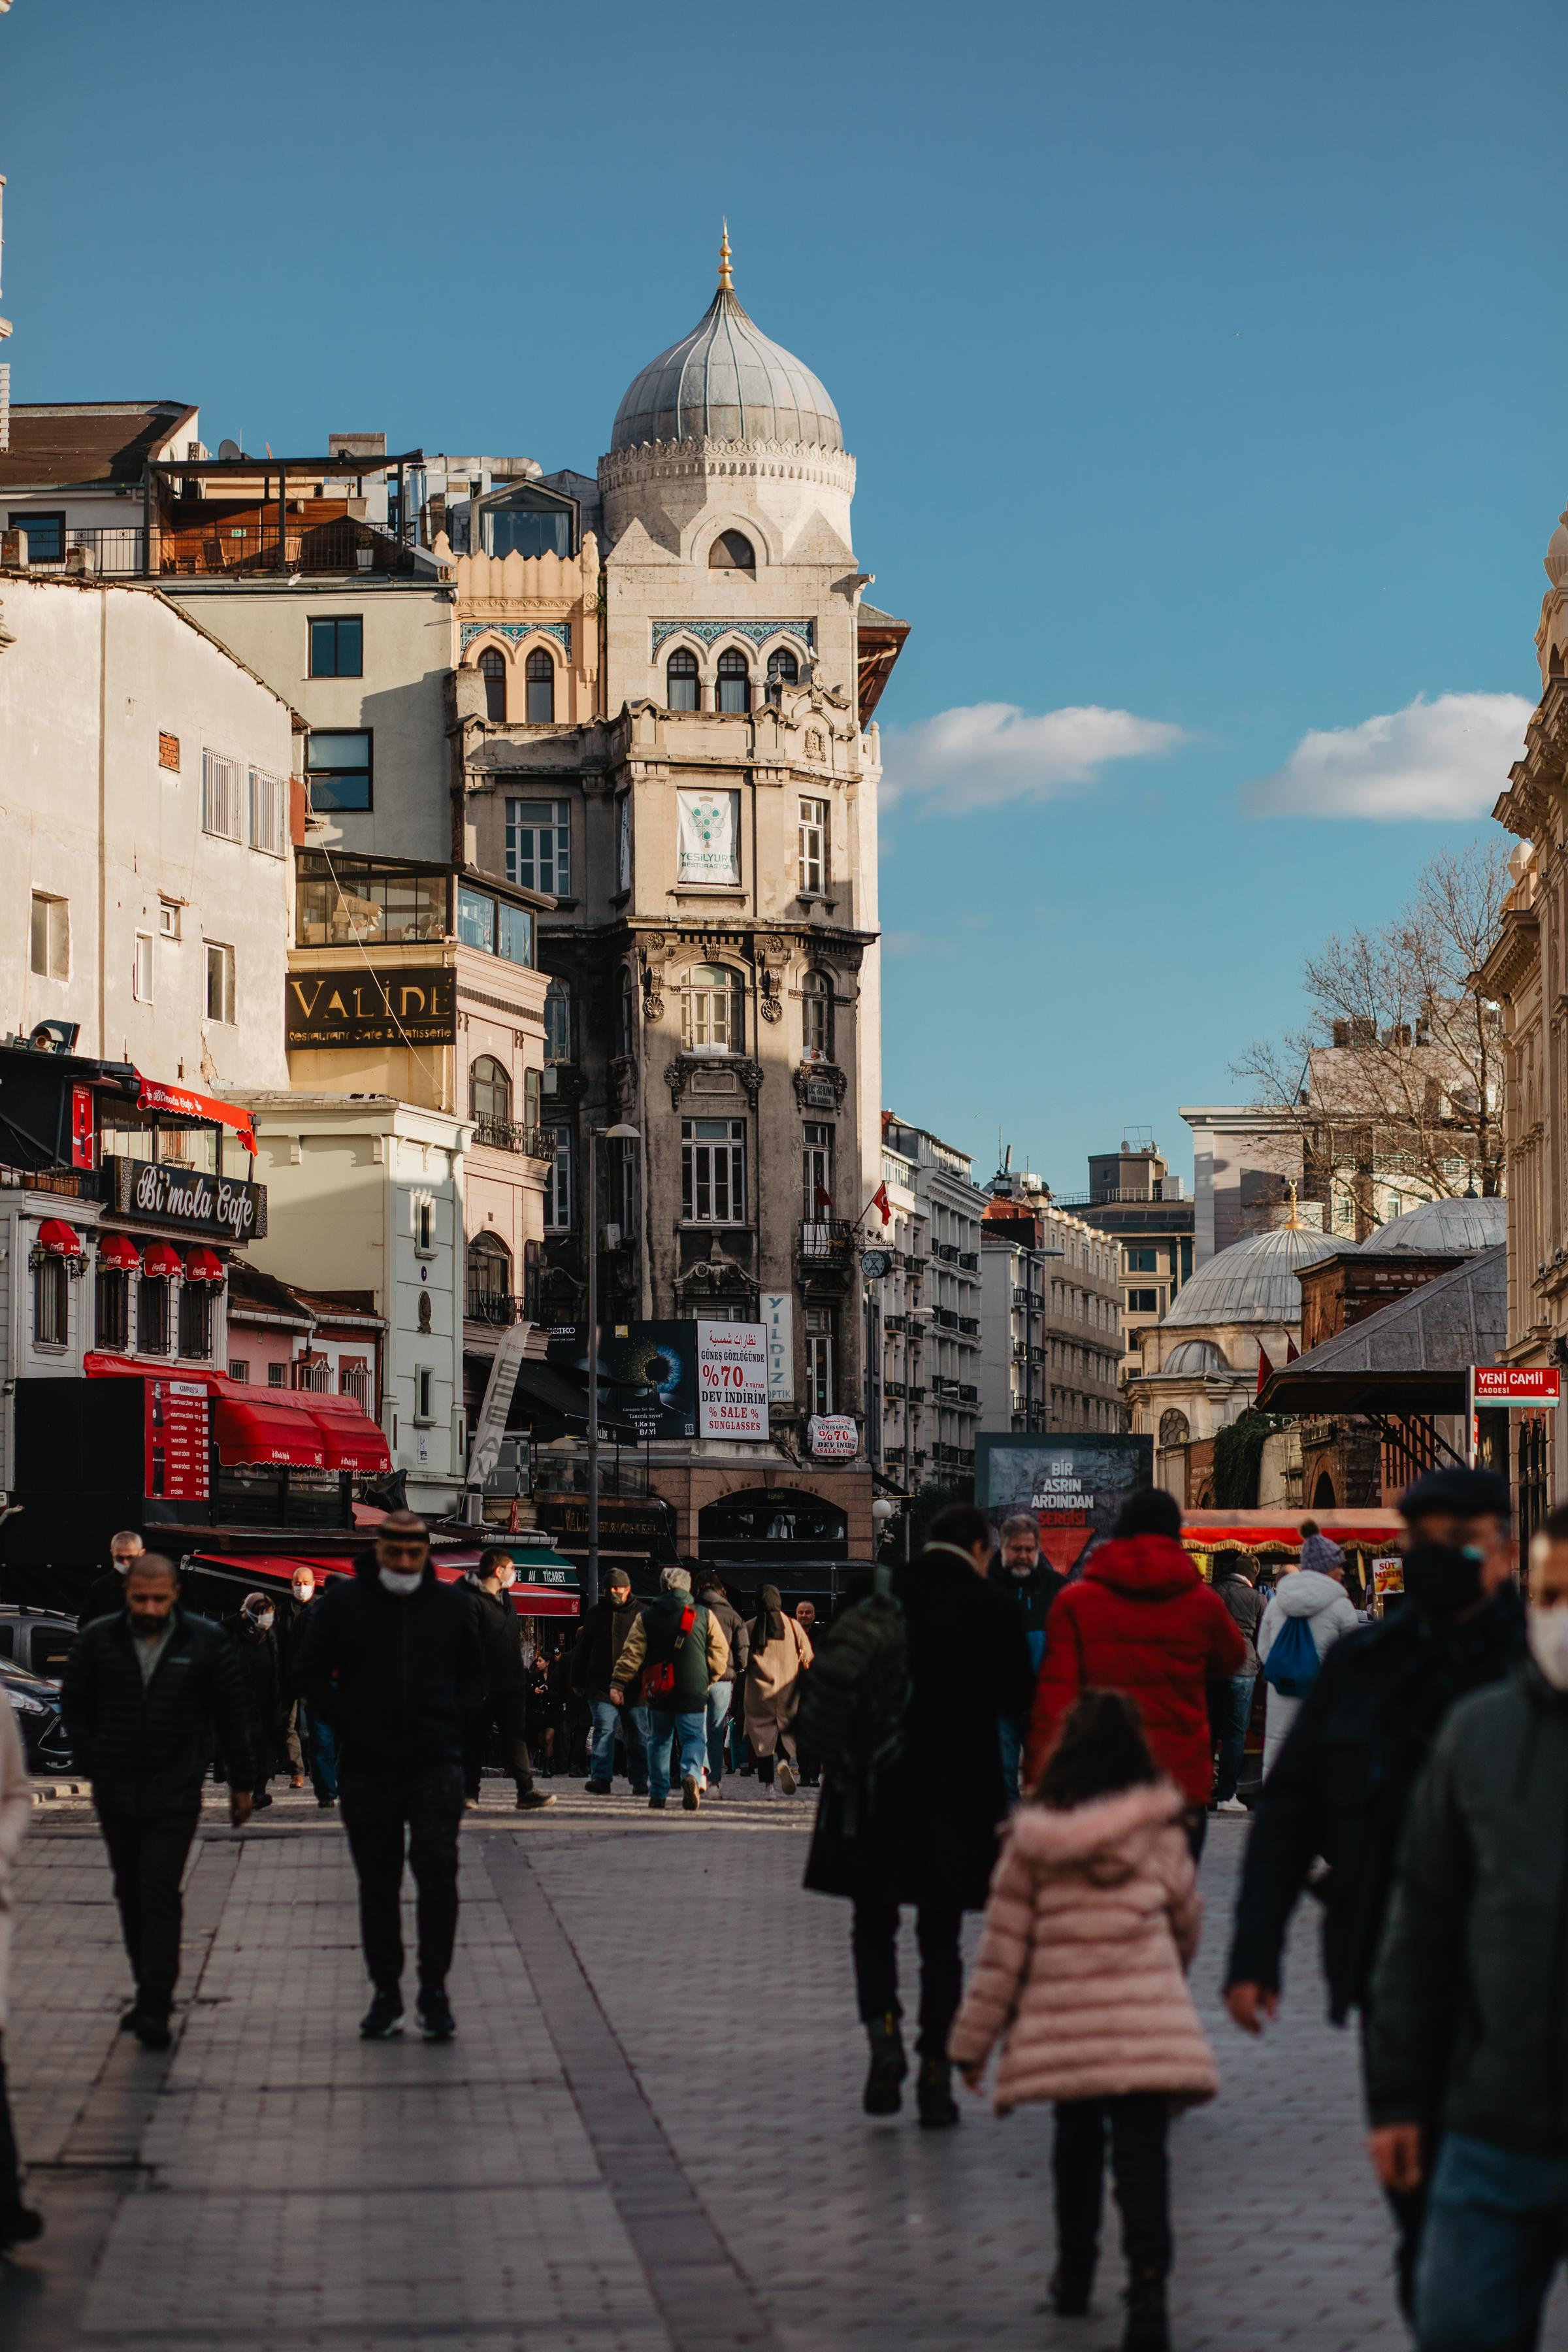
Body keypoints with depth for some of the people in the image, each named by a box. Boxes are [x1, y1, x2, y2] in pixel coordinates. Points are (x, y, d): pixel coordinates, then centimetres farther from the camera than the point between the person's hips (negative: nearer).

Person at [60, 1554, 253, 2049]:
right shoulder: (98, 1640, 0)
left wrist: (242, 1782, 7)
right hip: (116, 1794, 3)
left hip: (175, 1793, -3)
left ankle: (155, 2008, -12)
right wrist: (93, 1763, 5)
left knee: (160, 1895, -11)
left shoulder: (206, 1642, -3)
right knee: (131, 1895, 11)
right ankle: (149, 1991, 23)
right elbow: (73, 1705, 12)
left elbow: (233, 1715, 5)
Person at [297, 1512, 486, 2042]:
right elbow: (312, 1675, 7)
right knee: (377, 1883, 7)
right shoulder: (343, 1603, 2)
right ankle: (385, 1993, 16)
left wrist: (452, 1719, 2)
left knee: (438, 1870, -11)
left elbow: (474, 1675, 18)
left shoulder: (449, 1605, 7)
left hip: (435, 1764, 0)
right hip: (367, 1767, 0)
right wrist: (346, 1722, -4)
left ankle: (434, 1991, -2)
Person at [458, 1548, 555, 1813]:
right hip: (485, 1687, -7)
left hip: (511, 1684, 7)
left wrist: (521, 1675, 19)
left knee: (517, 1737, -1)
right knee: (476, 1739, 2)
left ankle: (526, 1791, -6)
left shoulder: (505, 1598, 18)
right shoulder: (470, 1600, -11)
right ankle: (470, 1792, 12)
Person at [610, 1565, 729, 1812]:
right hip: (693, 1692, -2)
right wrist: (710, 1679, 16)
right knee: (694, 1738, 2)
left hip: (657, 1692, 2)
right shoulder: (704, 1615, 1)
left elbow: (632, 1653, -2)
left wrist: (618, 1683, -1)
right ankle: (692, 1774, -27)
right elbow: (720, 1652, 2)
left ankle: (658, 1795, 15)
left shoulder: (646, 1616, 3)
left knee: (659, 1741, 14)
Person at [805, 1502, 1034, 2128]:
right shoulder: (992, 1608, -5)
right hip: (958, 1794, -1)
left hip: (876, 1790, 1)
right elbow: (1018, 1700, 0)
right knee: (941, 1939, 9)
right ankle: (935, 2072, 6)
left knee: (873, 1923, 13)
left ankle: (884, 2035, -9)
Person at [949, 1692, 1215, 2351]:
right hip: (1147, 2027, -1)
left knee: (1076, 2143, 21)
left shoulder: (1031, 1840, 1)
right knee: (1141, 2155, -3)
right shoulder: (1161, 1832, 2)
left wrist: (973, 2038, 10)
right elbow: (1187, 1920, 17)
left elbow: (1002, 1945, 3)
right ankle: (1147, 2290, -17)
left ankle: (1074, 2277, 32)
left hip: (1061, 2028, 1)